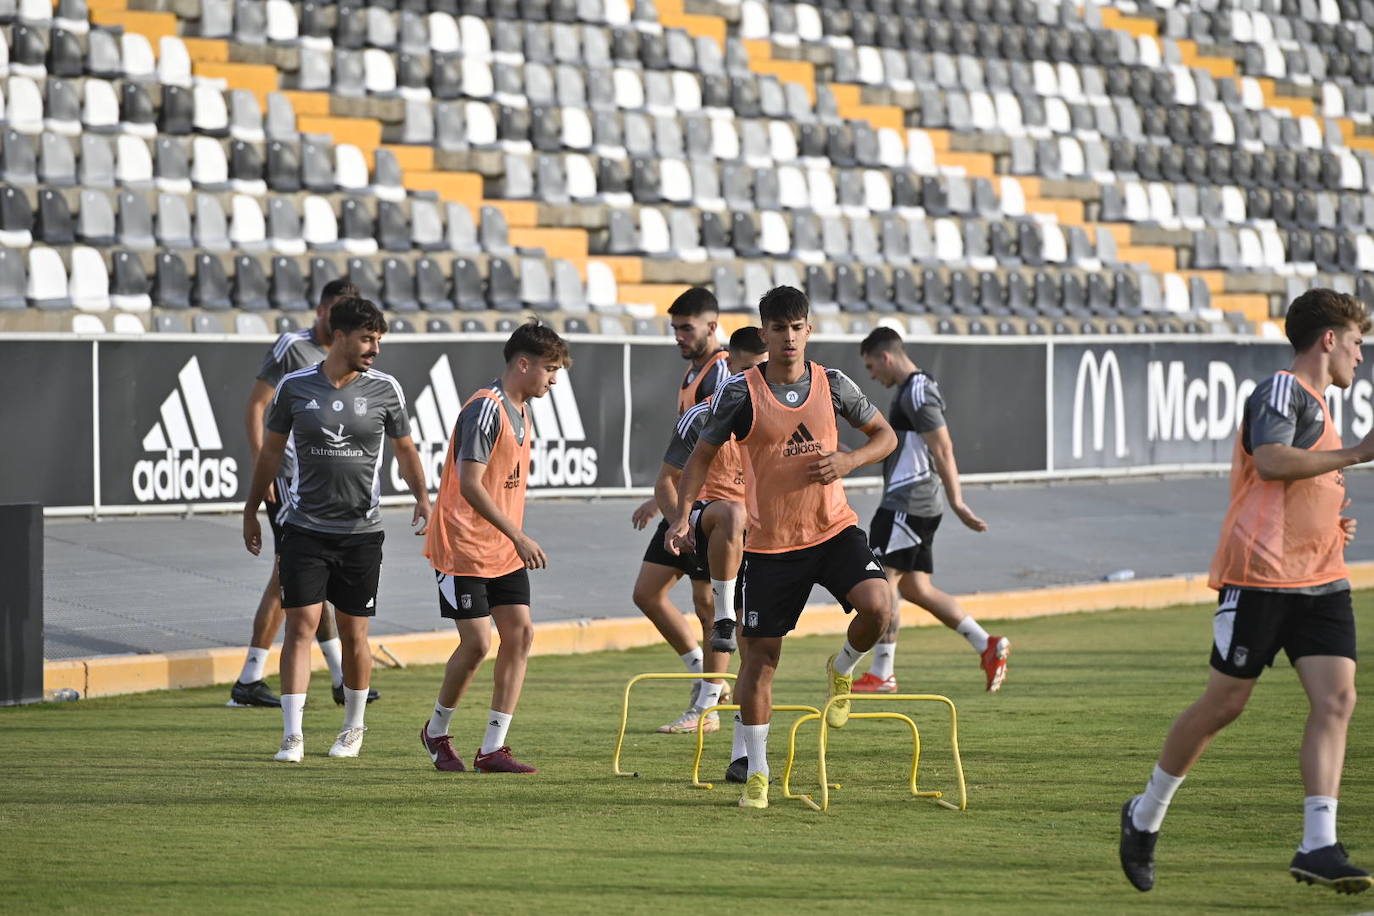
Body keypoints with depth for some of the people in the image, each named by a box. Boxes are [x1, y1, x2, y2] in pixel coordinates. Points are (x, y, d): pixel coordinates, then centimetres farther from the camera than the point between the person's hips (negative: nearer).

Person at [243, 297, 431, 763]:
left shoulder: (385, 389, 1)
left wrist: (422, 496, -3)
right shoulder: (294, 387, -1)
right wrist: (251, 510, 13)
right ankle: (292, 736, -9)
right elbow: (271, 450, 10)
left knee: (353, 633, 7)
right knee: (300, 624, -10)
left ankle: (353, 728, 27)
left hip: (361, 531, 1)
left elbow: (404, 449, 13)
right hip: (304, 528, -1)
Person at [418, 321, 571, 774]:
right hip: (463, 548, -9)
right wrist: (519, 537, -25)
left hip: (505, 552, 9)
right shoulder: (485, 409, -17)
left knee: (519, 633, -2)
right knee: (477, 642, -8)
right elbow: (470, 485, -23)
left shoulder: (520, 412, 12)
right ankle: (437, 732, 16)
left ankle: (492, 748, 1)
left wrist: (517, 541, 18)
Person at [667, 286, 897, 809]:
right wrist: (682, 515, -8)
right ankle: (756, 772, 14)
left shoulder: (833, 385, -1)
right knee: (760, 654, 2)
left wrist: (848, 461, -10)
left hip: (834, 529, 1)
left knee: (877, 607, -24)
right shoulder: (741, 393, -6)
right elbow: (702, 454, 4)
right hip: (770, 544, -1)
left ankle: (843, 669, 10)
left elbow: (884, 436, 11)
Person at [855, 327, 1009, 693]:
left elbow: (943, 449, -19)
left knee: (883, 582, -6)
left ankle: (881, 674, -3)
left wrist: (957, 503, -21)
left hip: (908, 504, -10)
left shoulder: (917, 394, -14)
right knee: (914, 587, 10)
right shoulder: (913, 390, 18)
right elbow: (938, 450, 26)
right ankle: (988, 646, 8)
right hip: (911, 504, 10)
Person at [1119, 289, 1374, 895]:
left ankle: (1318, 847, -14)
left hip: (1319, 580, 8)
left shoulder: (1314, 404, 22)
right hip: (1260, 574, -8)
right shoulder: (1282, 391, -7)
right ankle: (1145, 816, 19)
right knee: (1225, 702, 0)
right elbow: (1271, 461, -26)